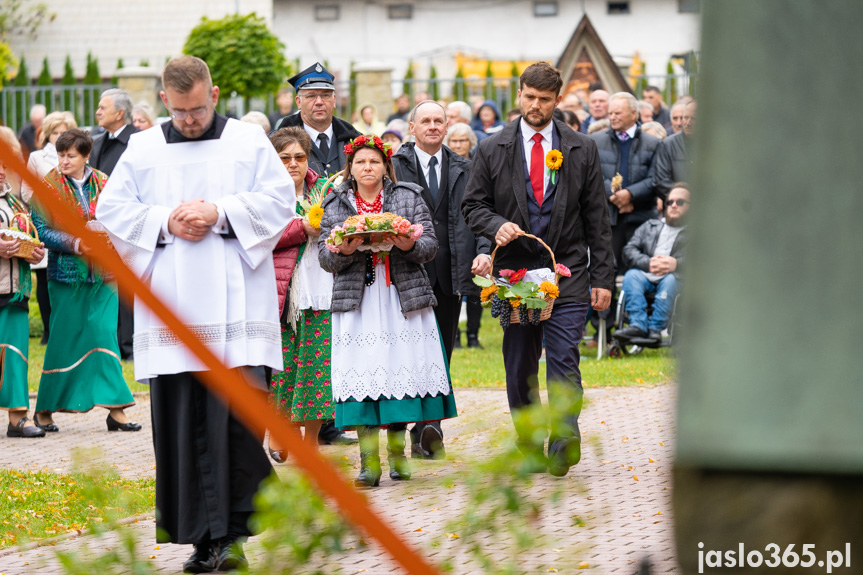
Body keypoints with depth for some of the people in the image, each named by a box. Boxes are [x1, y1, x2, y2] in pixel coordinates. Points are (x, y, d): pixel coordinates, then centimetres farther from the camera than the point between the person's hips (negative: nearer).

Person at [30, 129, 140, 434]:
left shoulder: (103, 183, 7)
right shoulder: (48, 186, -1)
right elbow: (40, 229, -5)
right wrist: (72, 243, -17)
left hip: (102, 272, 2)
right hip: (66, 272, -2)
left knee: (104, 334, -4)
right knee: (64, 340, 1)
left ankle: (116, 409, -3)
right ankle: (45, 408, 14)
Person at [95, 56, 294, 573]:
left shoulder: (249, 142, 9)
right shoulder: (143, 150, 13)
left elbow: (279, 200, 2)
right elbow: (111, 211, 9)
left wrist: (221, 213, -10)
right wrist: (165, 222, -6)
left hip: (236, 302, -2)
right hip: (172, 310, 2)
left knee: (240, 407, -12)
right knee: (182, 419, -1)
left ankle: (232, 529, -5)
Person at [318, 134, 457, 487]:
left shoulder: (409, 197, 10)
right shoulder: (335, 205, 12)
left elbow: (430, 246, 4)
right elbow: (326, 258, 7)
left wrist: (410, 246, -16)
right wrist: (344, 251, -14)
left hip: (403, 299, 0)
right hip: (357, 302, 0)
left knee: (402, 371, -3)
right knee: (362, 375, -9)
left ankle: (398, 455, 10)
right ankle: (369, 462, -9)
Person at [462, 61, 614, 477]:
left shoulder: (582, 150, 7)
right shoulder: (491, 151, 7)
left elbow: (597, 219, 8)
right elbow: (473, 205, 10)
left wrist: (603, 277, 3)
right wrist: (497, 225, -13)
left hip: (567, 272, -1)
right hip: (514, 271, 1)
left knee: (563, 361, -13)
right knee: (520, 369, 5)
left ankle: (564, 441, -19)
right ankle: (530, 450, 14)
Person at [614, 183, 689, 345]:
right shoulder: (649, 226, 26)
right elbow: (629, 249, 11)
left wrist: (677, 264, -19)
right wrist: (648, 263, -9)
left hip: (676, 278, -3)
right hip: (646, 276, 3)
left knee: (671, 279, -36)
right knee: (631, 275, -28)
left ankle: (655, 328, -37)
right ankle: (638, 324, -38)